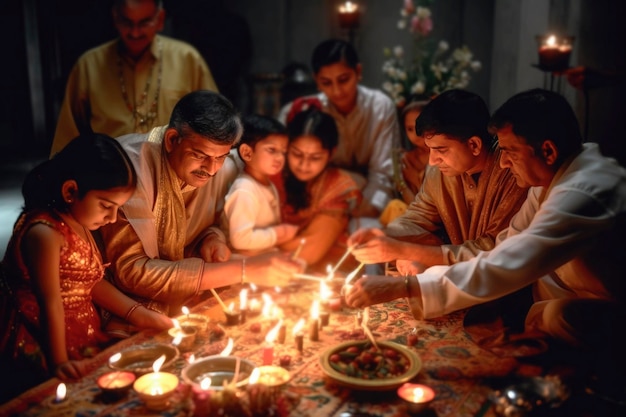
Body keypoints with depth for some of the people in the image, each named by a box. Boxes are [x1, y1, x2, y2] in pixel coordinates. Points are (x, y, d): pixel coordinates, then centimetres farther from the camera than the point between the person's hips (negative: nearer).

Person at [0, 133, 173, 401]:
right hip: (42, 348, -9)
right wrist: (59, 364, -16)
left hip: (82, 340, 9)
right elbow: (52, 303, -19)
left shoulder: (78, 223, 7)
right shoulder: (44, 234, -21)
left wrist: (137, 315, 6)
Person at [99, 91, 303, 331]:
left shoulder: (225, 171, -6)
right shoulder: (131, 166, -24)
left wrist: (213, 237, -13)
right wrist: (243, 270, -30)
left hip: (183, 305, 6)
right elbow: (131, 271, -27)